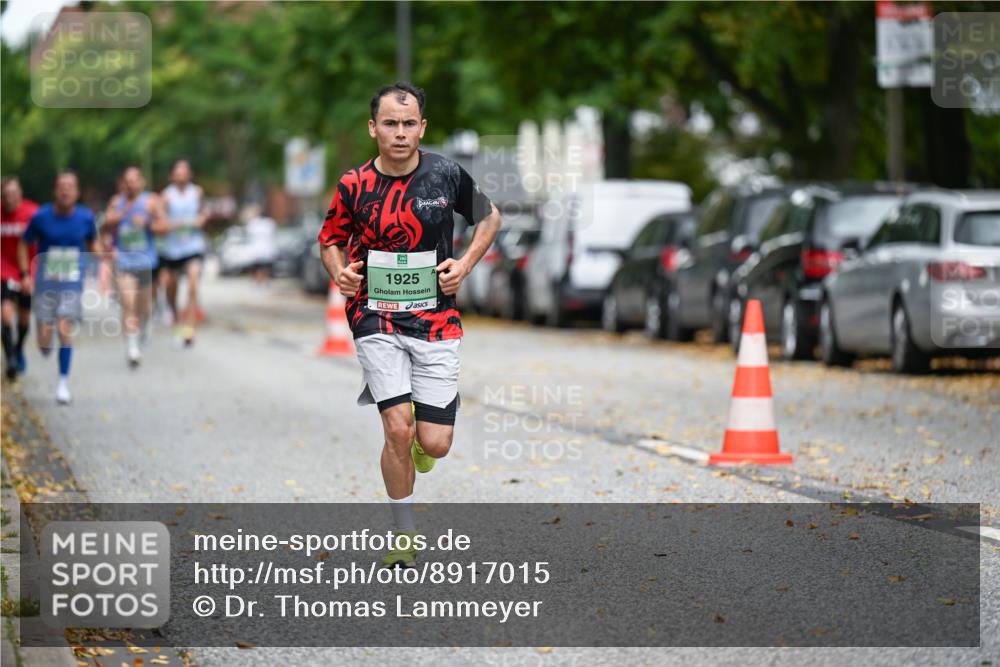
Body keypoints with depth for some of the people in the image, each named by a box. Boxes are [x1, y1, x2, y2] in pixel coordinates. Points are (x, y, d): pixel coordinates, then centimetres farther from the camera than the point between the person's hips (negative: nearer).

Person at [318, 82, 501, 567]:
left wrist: (466, 264, -3)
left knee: (434, 445, -3)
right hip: (376, 319, -1)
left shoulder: (445, 175, -5)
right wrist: (340, 273, -9)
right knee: (399, 431, -14)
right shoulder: (354, 185, -5)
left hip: (436, 321, 1)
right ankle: (404, 534, 6)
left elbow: (490, 217, 12)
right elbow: (330, 240, 12)